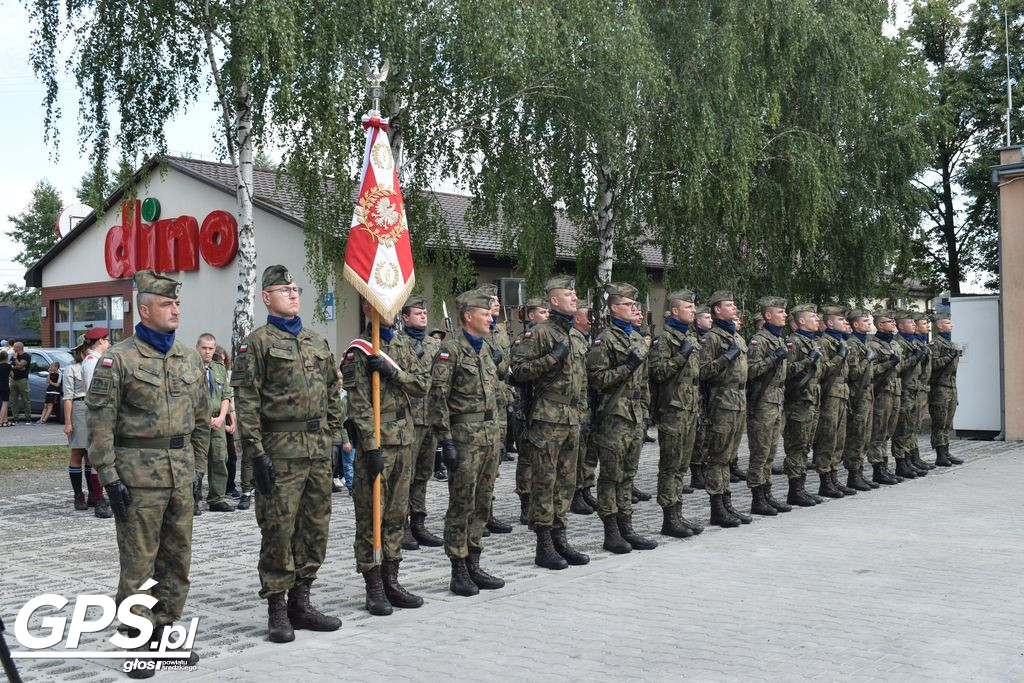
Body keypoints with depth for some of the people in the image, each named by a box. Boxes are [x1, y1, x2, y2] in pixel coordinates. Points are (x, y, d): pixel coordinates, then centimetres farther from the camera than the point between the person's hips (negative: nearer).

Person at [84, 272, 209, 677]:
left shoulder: (190, 359, 11)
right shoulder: (118, 359, -6)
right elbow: (99, 423, -9)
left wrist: (197, 468, 12)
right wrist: (109, 477, -12)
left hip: (181, 476, 6)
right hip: (138, 476, -6)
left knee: (177, 559, 11)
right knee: (138, 563, 0)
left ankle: (165, 632, 23)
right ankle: (139, 642, 10)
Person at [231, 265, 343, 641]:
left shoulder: (318, 342, 15)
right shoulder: (256, 343, -4)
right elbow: (246, 403, -9)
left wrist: (331, 440, 13)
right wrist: (257, 453, -15)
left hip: (318, 452, 6)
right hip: (280, 451, -6)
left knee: (315, 529, 10)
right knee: (279, 531, -1)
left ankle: (300, 602, 22)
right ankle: (277, 610, 9)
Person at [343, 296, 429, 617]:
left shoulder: (404, 343, 13)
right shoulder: (359, 350, -7)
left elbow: (424, 384, 3)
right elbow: (359, 404, -13)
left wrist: (392, 370, -13)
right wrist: (372, 447, -18)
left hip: (404, 441, 7)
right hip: (375, 444, -6)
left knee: (396, 515, 12)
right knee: (370, 517, 0)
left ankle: (391, 581, 21)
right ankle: (374, 588, 7)